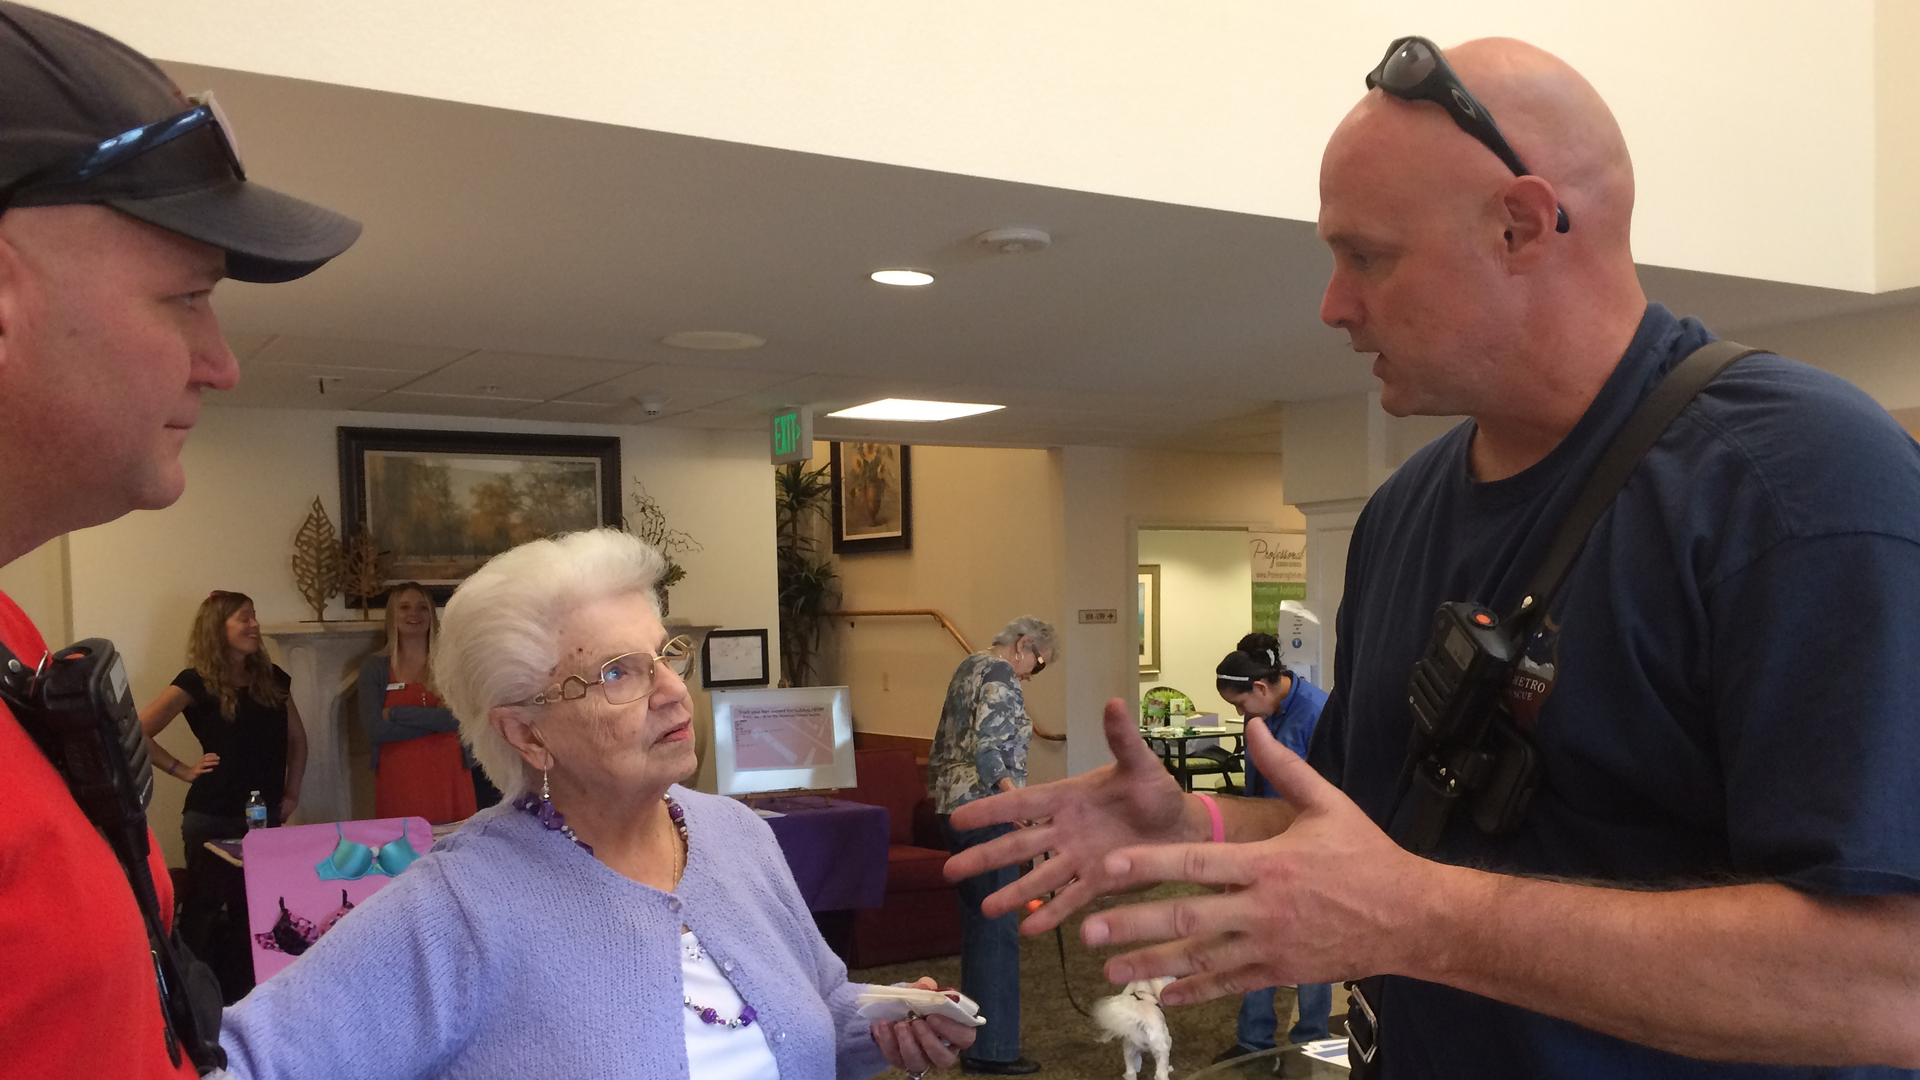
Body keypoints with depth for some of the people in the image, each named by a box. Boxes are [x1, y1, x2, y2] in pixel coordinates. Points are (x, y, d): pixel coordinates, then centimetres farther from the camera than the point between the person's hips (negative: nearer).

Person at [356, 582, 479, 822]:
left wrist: (397, 713, -8)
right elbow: (375, 730, -6)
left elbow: (458, 718, -9)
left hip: (448, 779, 1)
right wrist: (436, 719, -8)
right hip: (398, 782, 0)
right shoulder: (374, 667, 5)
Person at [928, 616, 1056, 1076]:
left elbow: (945, 746, 24)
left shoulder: (969, 667, 18)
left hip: (953, 809, 10)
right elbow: (987, 745, -25)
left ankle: (973, 1032, 25)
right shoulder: (1001, 674, -10)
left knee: (977, 923, 16)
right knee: (996, 929, -4)